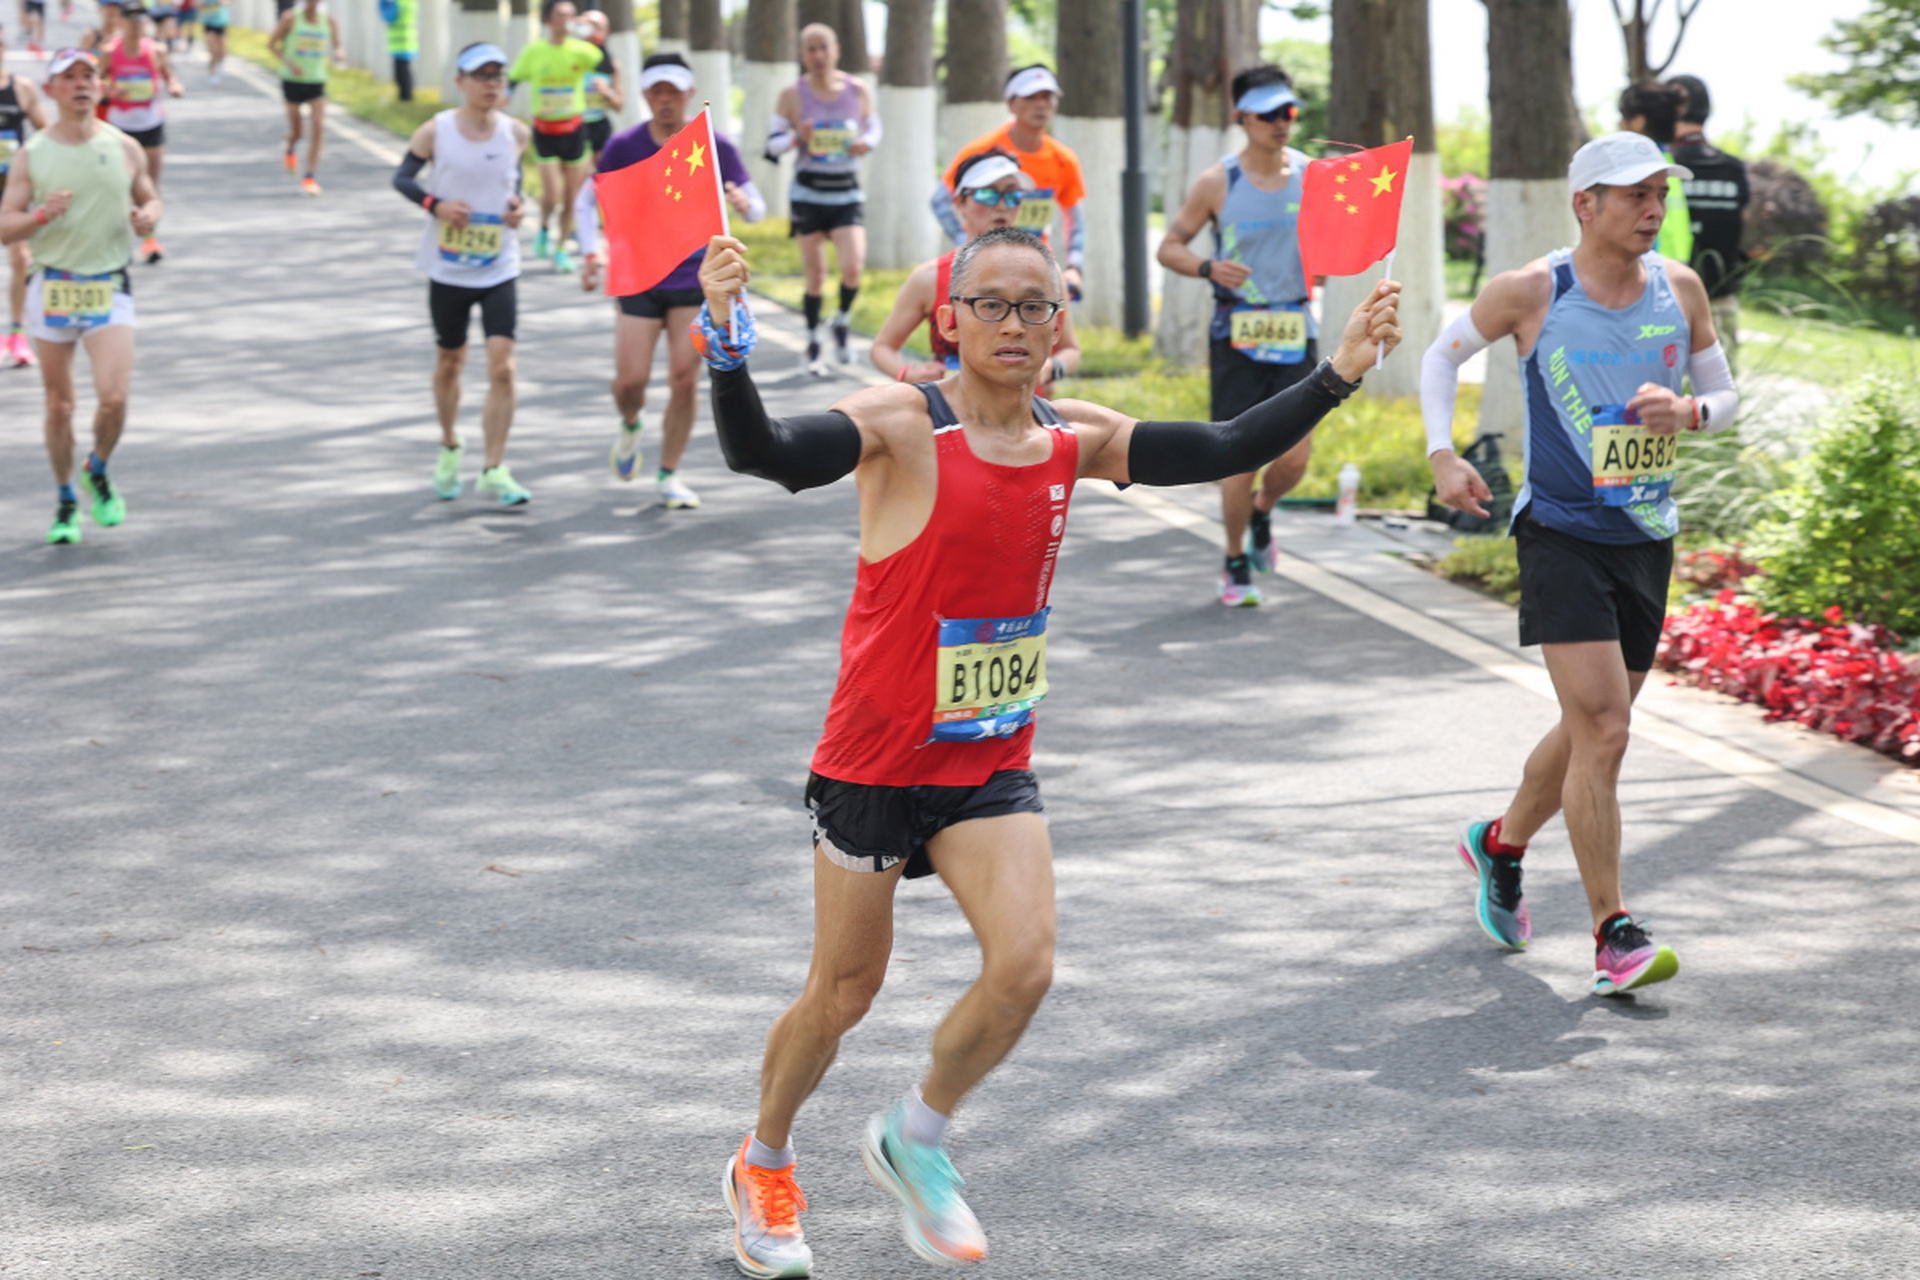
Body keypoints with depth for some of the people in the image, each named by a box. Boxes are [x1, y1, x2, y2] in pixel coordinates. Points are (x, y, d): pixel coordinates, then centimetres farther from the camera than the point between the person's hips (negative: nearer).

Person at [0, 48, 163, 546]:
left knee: (113, 397, -15)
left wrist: (148, 216, -6)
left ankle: (98, 471, 15)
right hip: (52, 288, 0)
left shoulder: (124, 148, 3)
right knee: (59, 406, 6)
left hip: (109, 289, 0)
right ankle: (66, 501, 25)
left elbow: (150, 198, 18)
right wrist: (42, 215, -21)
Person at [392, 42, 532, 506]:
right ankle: (449, 447, 39)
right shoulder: (436, 132, -7)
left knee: (502, 367, -12)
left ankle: (494, 470, -6)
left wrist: (516, 203, -2)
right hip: (448, 270, -1)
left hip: (499, 271, 1)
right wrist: (435, 204, -15)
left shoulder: (516, 133, 0)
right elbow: (402, 178, 3)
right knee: (451, 362, 13)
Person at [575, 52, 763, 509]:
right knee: (630, 381, -6)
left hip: (697, 282, 0)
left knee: (684, 381, -6)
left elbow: (757, 207, -1)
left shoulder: (715, 146, -4)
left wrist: (744, 204, -25)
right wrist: (591, 255, -7)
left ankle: (669, 476, 9)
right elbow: (588, 201, 8)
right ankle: (631, 425, 31)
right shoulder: (625, 146, -4)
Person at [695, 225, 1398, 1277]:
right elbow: (766, 455, -32)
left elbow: (1224, 451, 5)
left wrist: (1337, 374, -5)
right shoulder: (901, 425, -16)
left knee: (1025, 965, -12)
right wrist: (725, 343, -49)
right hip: (875, 759, -4)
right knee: (844, 992, 7)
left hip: (993, 762, 4)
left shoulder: (1075, 439, 1)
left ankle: (914, 1139, 15)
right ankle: (764, 1166, 34)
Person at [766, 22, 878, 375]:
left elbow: (874, 128, 14)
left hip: (847, 192, 1)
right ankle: (812, 347, 19)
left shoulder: (859, 91, 1)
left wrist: (865, 143, -8)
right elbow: (772, 144, 0)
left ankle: (842, 322, 15)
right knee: (815, 275, 2)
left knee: (853, 267, -15)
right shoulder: (793, 95, -3)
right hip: (809, 193, -1)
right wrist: (797, 138, -19)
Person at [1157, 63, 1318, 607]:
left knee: (1295, 459, -3)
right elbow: (1169, 246, 2)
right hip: (1237, 332, -2)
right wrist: (1208, 267, -18)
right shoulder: (1217, 183, -3)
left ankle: (1261, 514, 31)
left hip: (1296, 331, 2)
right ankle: (1236, 563, 14)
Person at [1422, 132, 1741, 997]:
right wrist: (1442, 456, -7)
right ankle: (1612, 935, -11)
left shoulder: (1679, 288, 2)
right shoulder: (1532, 292, -9)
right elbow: (1443, 356, 6)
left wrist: (1689, 412, -12)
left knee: (1592, 730, 16)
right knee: (1602, 730, -15)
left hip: (1647, 537, 5)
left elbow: (1725, 396, 12)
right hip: (1562, 535, -5)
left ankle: (1502, 844, 43)